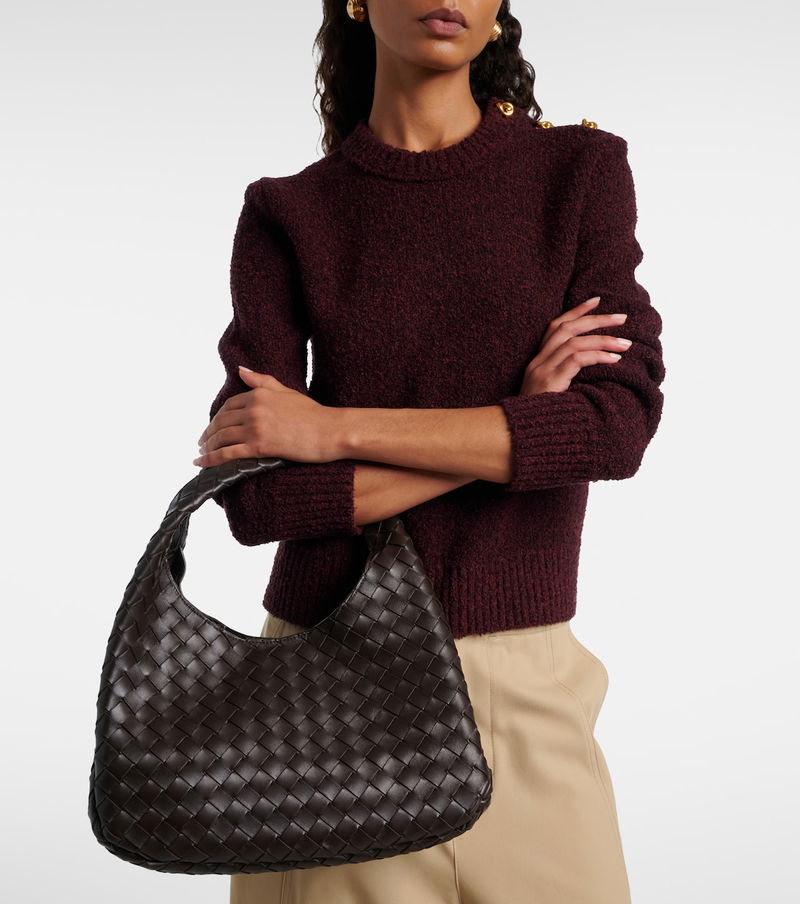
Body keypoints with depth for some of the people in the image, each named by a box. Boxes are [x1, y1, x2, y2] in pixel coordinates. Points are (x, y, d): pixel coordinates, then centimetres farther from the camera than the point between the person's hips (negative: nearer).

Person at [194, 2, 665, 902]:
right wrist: (508, 429, -15)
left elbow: (620, 422, -14)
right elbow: (256, 498, -10)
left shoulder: (584, 172, -1)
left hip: (523, 678, 1)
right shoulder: (285, 218, -1)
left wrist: (337, 427, -16)